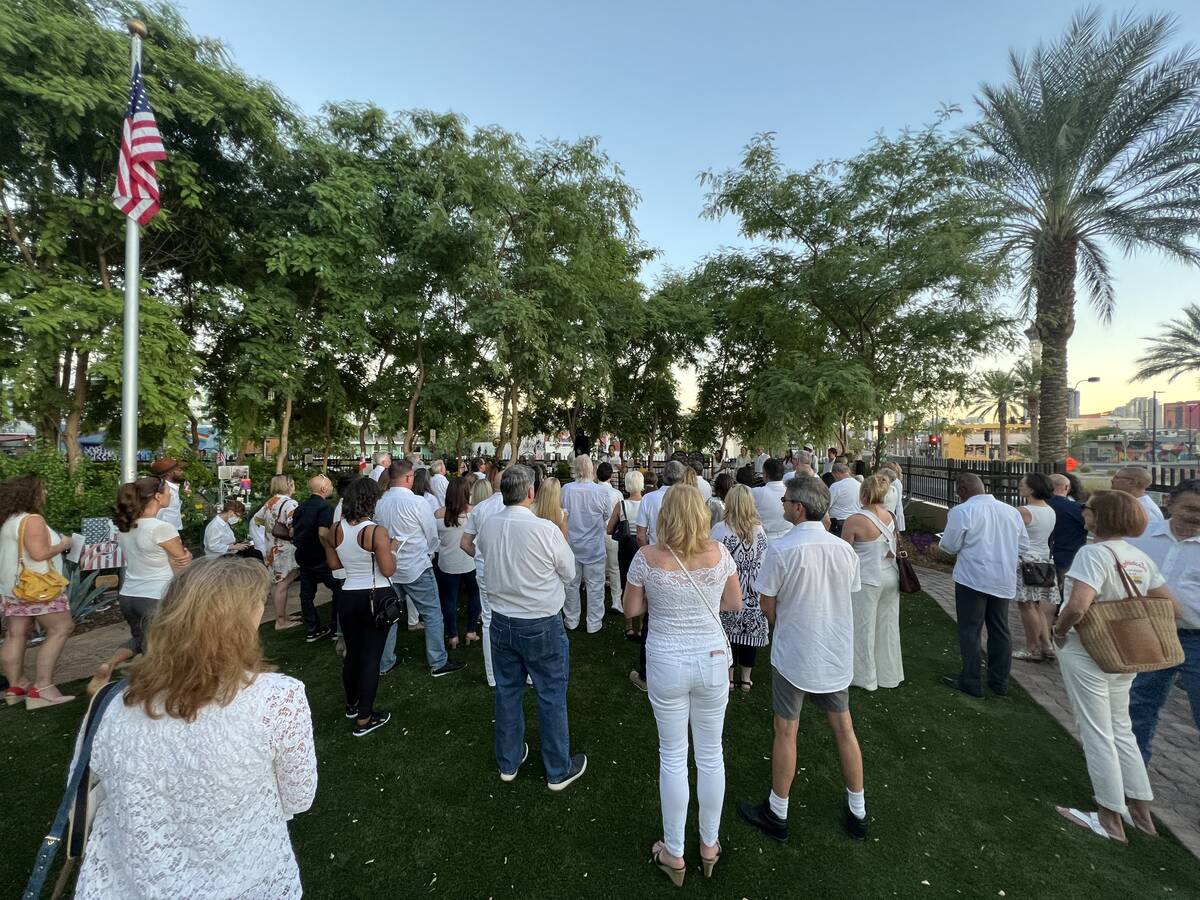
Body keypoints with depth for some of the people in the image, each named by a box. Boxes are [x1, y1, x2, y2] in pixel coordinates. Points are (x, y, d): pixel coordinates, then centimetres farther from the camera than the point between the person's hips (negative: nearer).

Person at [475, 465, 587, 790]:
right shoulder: (545, 529, -24)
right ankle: (558, 770, 29)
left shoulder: (488, 526, -9)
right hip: (542, 624, -5)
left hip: (502, 622, 5)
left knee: (507, 691, 21)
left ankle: (508, 762, 39)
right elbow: (569, 572, -9)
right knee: (551, 696, 12)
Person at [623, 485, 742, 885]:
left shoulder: (648, 556, -15)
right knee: (711, 753, 20)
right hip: (712, 660, 2)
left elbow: (631, 608, -4)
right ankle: (709, 845, 39)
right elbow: (735, 604, 1)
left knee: (673, 757, 16)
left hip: (666, 664, -1)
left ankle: (674, 853, 33)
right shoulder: (719, 552, -10)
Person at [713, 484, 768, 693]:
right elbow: (764, 560, 1)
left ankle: (728, 677, 21)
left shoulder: (720, 529, -14)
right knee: (750, 632, 12)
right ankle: (745, 679, 24)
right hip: (754, 592, 3)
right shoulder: (759, 529, -5)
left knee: (728, 632, 10)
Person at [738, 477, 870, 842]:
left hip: (793, 654, -5)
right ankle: (858, 813, 36)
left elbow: (767, 606, -13)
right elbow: (848, 598, 6)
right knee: (843, 729, 20)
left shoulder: (780, 550, -22)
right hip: (837, 654, 5)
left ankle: (777, 814, 27)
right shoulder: (845, 549, -5)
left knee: (786, 733, 10)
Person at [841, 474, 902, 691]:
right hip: (891, 578, 6)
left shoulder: (854, 521, -19)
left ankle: (865, 677, 21)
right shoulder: (891, 517, -1)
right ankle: (889, 674, 33)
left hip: (866, 580, -6)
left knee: (864, 628, 8)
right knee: (887, 627, 18)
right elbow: (896, 549, 9)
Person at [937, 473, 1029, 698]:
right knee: (1000, 631, 16)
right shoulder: (1011, 511, 6)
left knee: (969, 631, 4)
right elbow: (1024, 546, 12)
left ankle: (970, 682, 11)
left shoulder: (962, 511, -14)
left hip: (973, 580, -6)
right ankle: (1000, 682, 26)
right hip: (1005, 581, 6)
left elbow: (950, 546, -10)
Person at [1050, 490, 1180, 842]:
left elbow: (1077, 606, -31)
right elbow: (1172, 609, 10)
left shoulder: (1094, 552, -21)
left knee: (1096, 733, 7)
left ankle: (1110, 820, 21)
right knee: (1120, 729, 22)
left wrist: (1060, 630, -14)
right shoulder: (1141, 557, 4)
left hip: (1087, 653, -7)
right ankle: (1141, 810, 33)